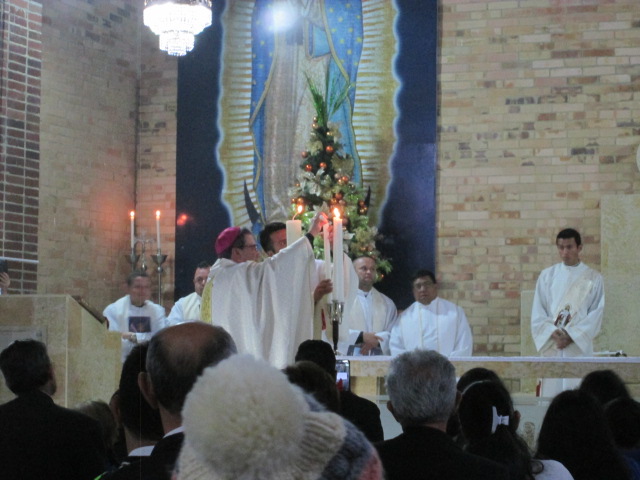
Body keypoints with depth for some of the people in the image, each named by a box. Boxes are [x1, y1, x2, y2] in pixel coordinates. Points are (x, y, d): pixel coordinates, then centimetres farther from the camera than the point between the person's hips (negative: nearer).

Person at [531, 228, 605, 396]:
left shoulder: (593, 278, 5)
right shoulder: (547, 276, 8)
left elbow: (596, 314, 0)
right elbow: (538, 313, 4)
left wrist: (572, 336, -10)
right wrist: (554, 333, -12)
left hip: (580, 347, -1)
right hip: (551, 347, 1)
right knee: (551, 392, -2)